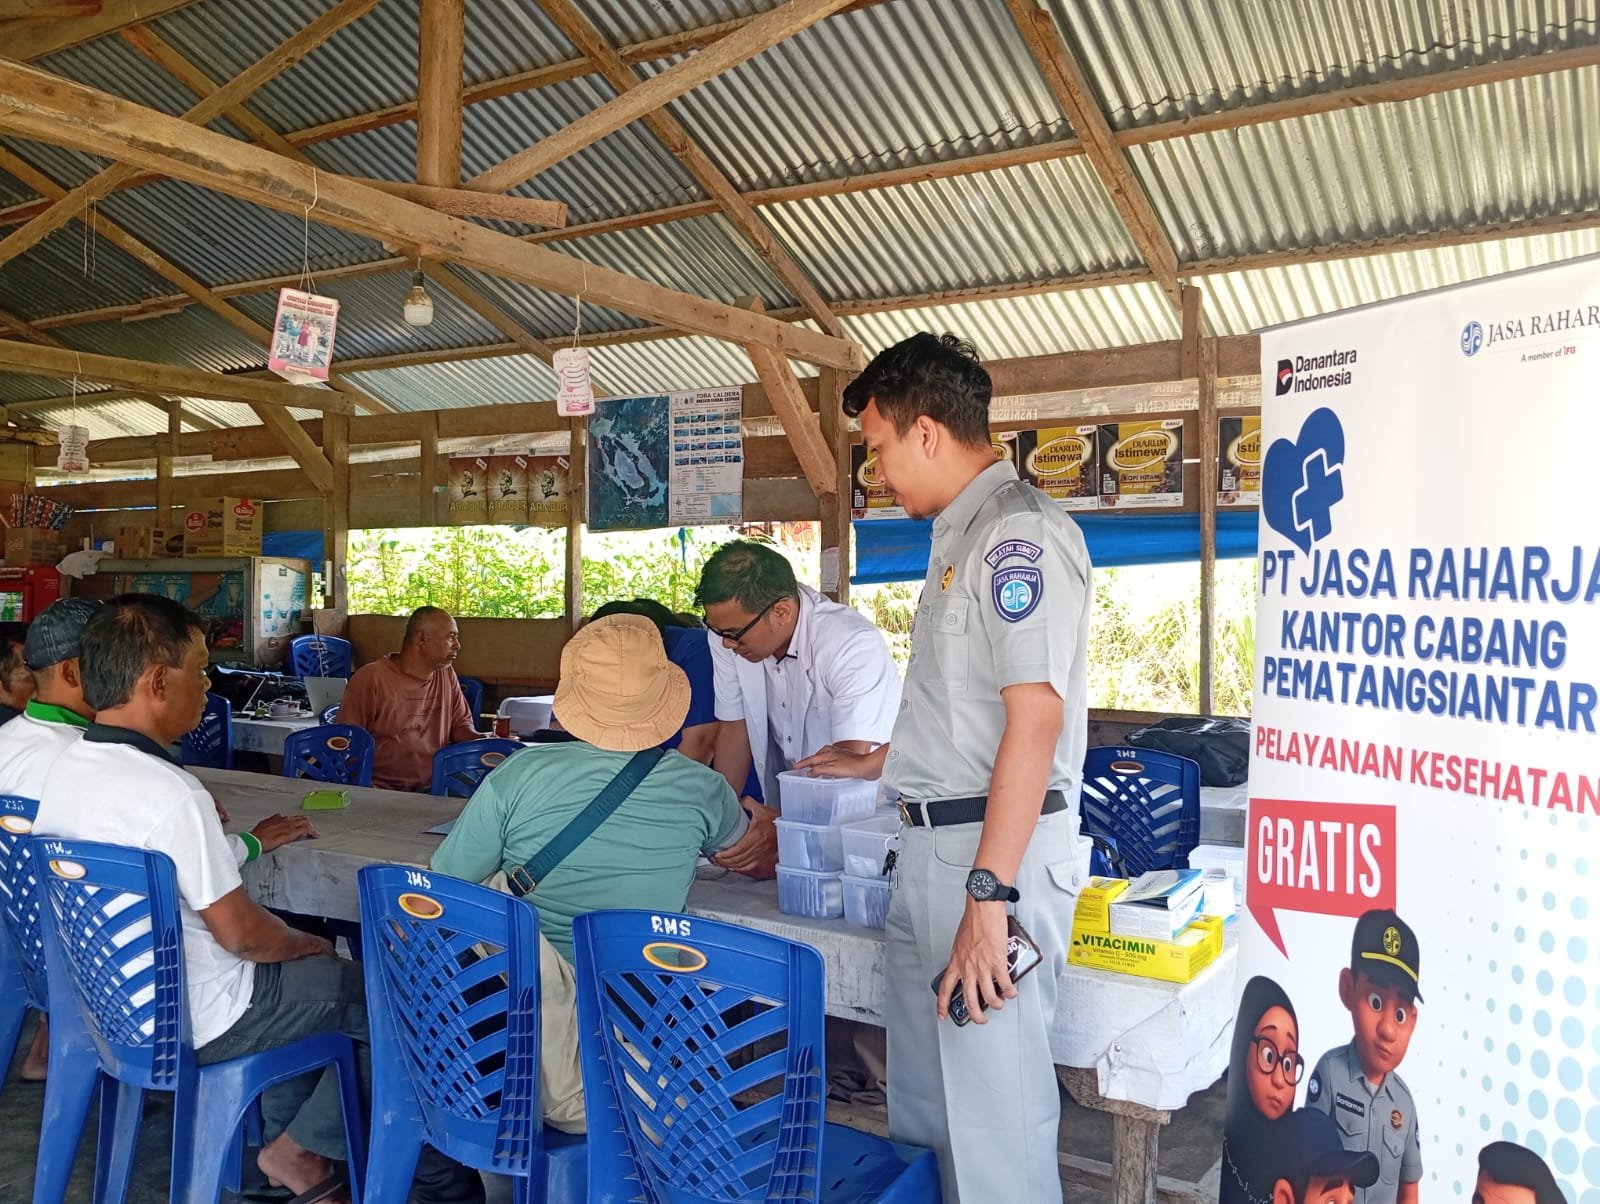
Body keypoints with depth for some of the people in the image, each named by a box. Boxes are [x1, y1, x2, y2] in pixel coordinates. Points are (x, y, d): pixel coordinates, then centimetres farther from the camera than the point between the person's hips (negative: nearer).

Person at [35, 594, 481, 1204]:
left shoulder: (66, 765, -4)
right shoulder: (171, 794, -30)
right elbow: (239, 932, -23)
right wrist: (308, 944, -5)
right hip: (198, 1024, -9)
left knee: (295, 967, 27)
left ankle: (291, 1145, 27)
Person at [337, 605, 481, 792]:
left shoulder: (447, 673, 9)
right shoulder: (371, 678, -8)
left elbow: (461, 724, 17)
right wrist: (370, 791, -20)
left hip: (436, 789, 5)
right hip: (382, 791, -5)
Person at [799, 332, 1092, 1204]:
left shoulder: (1017, 531, -14)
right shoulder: (962, 535, 16)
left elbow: (1034, 716, -22)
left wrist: (988, 896, -24)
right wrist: (873, 764, 34)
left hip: (995, 849, -10)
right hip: (931, 844, 10)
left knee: (995, 1105, 1)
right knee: (920, 1093, 19)